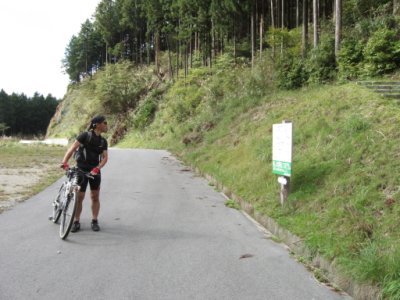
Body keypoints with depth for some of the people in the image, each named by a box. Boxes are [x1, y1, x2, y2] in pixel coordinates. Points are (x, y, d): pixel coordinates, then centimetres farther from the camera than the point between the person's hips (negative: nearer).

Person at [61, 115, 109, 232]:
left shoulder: (103, 141, 6)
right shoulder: (85, 135, -8)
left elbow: (105, 157, -3)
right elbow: (72, 148, -16)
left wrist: (97, 168, -21)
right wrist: (64, 162, -29)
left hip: (94, 171, 4)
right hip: (81, 170, -4)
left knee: (95, 197, 6)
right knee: (79, 197, -1)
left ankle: (94, 221, 18)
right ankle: (76, 222, 12)